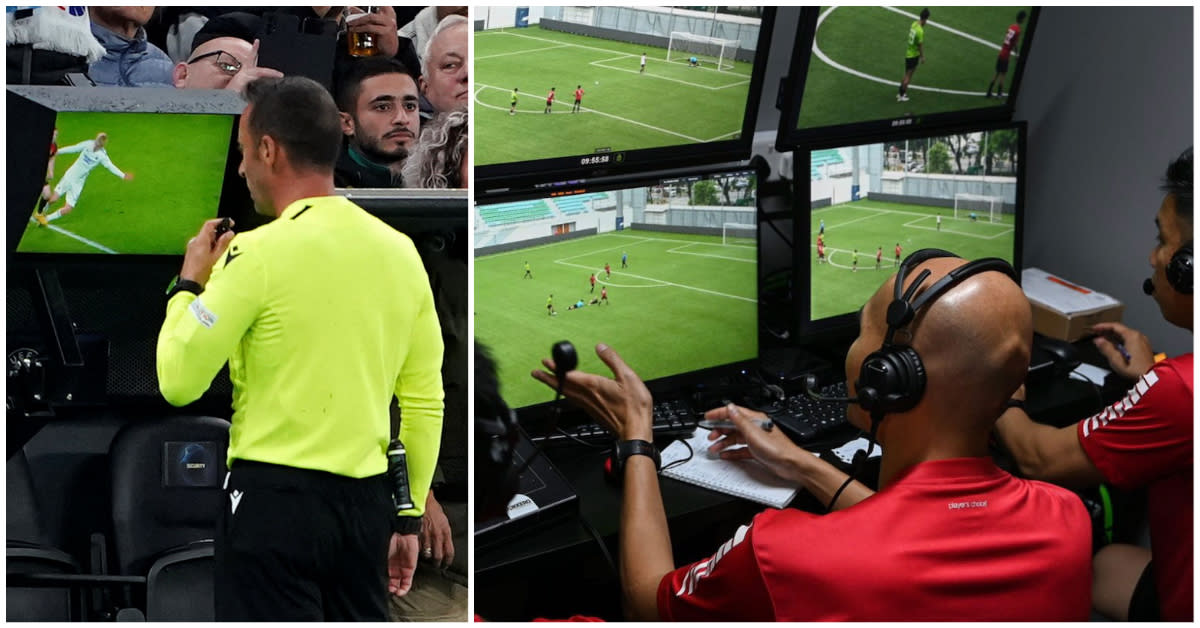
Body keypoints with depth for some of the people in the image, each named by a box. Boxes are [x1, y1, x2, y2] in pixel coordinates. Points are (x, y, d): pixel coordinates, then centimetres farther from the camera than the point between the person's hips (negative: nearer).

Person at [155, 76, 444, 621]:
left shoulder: (261, 253, -13)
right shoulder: (400, 251, 6)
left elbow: (179, 382, -11)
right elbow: (426, 401, 10)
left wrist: (189, 284, 5)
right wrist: (409, 515, 17)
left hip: (276, 499, -6)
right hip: (367, 501, 6)